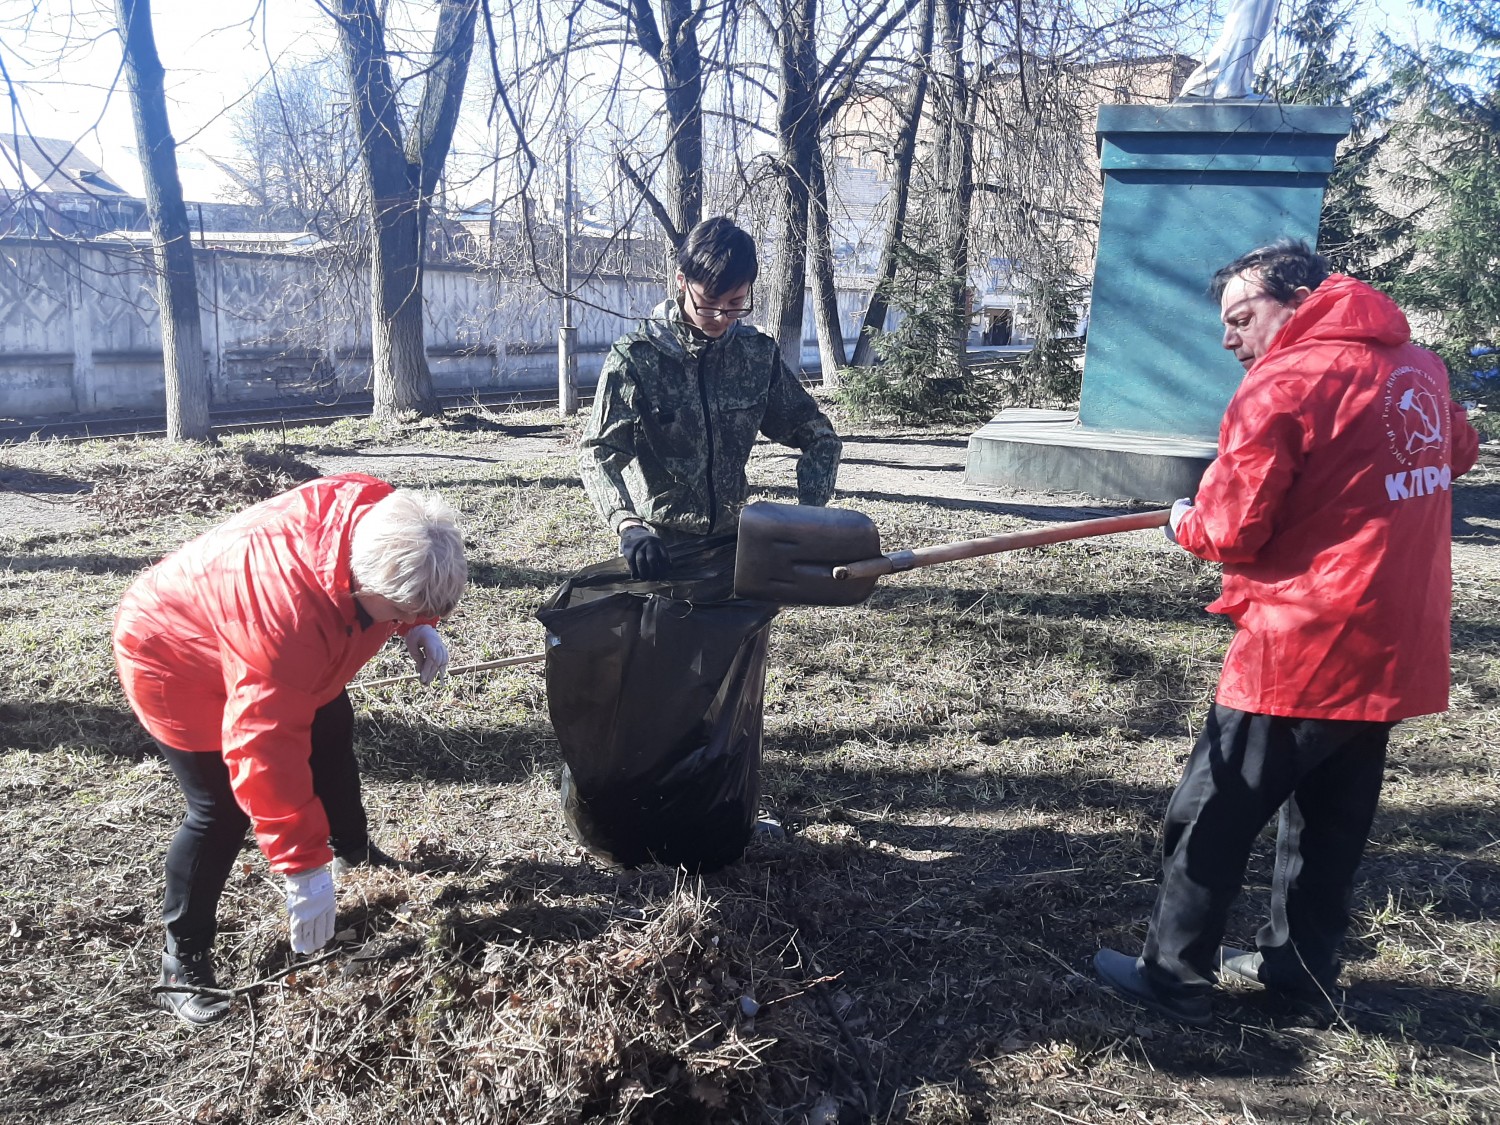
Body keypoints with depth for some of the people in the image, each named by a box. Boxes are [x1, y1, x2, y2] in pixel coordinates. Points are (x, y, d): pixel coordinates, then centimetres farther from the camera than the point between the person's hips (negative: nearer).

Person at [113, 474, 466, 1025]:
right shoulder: (285, 618, -46)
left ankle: (353, 851, 44)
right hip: (177, 658, -8)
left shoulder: (381, 516, -27)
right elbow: (265, 752, -41)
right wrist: (302, 867, -36)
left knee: (332, 729, 18)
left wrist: (417, 628, -9)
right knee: (223, 809, -9)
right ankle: (183, 962, 10)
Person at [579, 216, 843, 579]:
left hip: (733, 537, 3)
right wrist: (629, 526, -38)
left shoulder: (758, 353, -2)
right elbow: (598, 453, -19)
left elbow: (819, 435, 4)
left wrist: (809, 510, -13)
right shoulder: (636, 356, -13)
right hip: (660, 545, -3)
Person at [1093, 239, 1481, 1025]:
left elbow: (1231, 530, -16)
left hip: (1303, 650, -8)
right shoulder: (1417, 367, 8)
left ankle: (1174, 978, 15)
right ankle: (1299, 963, 32)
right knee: (1332, 819, 20)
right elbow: (1457, 453, 26)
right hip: (1394, 647, 8)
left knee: (1210, 819, 5)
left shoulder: (1284, 384, -16)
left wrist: (1185, 522, 4)